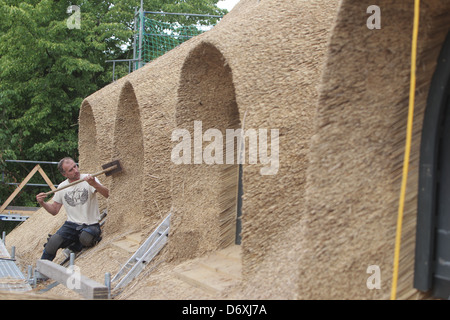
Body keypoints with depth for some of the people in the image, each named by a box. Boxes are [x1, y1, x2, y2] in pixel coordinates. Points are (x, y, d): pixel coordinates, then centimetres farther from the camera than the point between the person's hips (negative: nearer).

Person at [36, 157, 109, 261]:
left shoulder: (88, 179, -6)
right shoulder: (61, 187, 8)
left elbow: (106, 194, -22)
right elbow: (54, 210, 15)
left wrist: (94, 184, -42)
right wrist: (42, 203, -6)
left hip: (91, 225, -3)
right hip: (71, 224, 3)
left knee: (85, 239, -35)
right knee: (53, 242, -22)